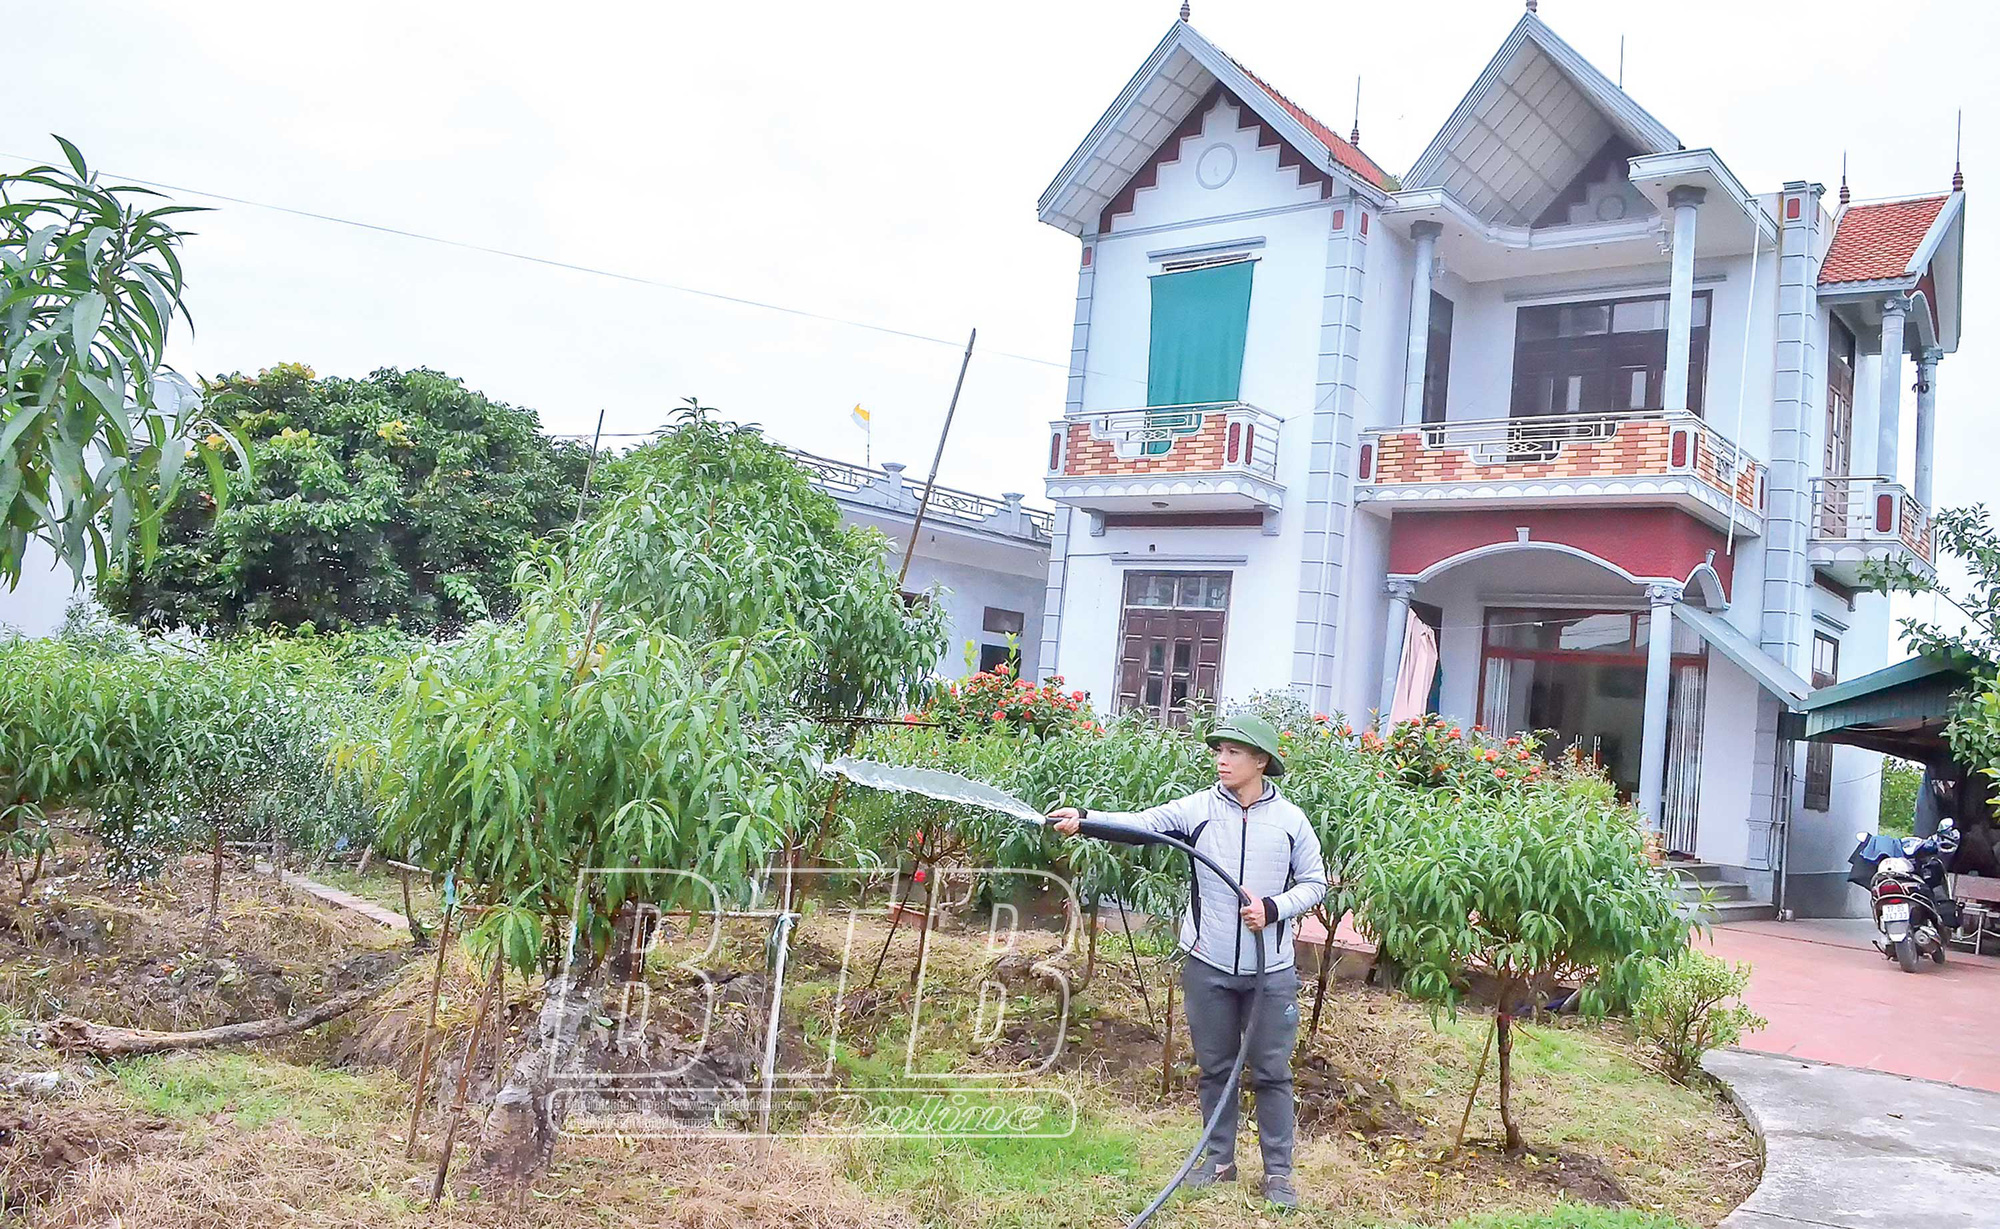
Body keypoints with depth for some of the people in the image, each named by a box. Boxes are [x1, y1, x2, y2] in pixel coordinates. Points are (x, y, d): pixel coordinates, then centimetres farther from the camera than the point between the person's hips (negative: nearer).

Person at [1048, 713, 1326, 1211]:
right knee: (1214, 1068, 14)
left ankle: (1278, 1171, 22)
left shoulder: (1290, 820, -3)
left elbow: (1314, 884, 4)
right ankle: (1219, 1160, 30)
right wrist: (1083, 817, -32)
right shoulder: (1198, 809, -4)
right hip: (1207, 966, 1)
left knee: (1271, 1073, 8)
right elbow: (1140, 822, -16)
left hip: (1271, 971, -1)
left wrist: (1272, 909, -13)